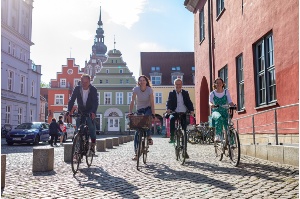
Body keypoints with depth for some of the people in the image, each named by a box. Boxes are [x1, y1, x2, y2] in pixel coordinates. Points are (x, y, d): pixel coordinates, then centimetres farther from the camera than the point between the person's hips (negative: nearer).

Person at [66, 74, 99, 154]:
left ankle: (93, 145, -4)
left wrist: (93, 112, -44)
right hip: (80, 112, 2)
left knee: (92, 127, -19)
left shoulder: (93, 89, -18)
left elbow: (95, 102, -26)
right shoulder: (77, 89, -13)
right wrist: (68, 110, -30)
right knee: (78, 129, -5)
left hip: (90, 112, -2)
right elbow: (71, 100, -15)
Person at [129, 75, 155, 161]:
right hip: (139, 110, 1)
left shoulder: (149, 90, -16)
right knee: (137, 131, -7)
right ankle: (136, 153, -5)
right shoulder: (136, 89, -14)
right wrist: (130, 113, -27)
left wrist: (153, 114, -25)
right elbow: (132, 102, -17)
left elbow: (152, 103, -18)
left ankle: (149, 137, -13)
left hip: (148, 109, -1)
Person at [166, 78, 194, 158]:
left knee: (184, 131, 1)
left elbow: (189, 102, 1)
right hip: (175, 113, -1)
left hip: (184, 113, 2)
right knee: (172, 118, -37)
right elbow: (169, 102, -6)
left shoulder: (185, 93, 10)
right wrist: (168, 109, -27)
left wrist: (191, 110, -17)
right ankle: (172, 137, -29)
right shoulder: (171, 93, 7)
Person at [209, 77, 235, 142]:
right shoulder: (212, 93, 3)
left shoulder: (226, 92, 7)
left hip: (224, 112, 2)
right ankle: (218, 135, -31)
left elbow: (230, 102, 1)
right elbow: (210, 101, -9)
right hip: (216, 111, -2)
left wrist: (234, 106, -20)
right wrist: (211, 104, -33)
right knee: (219, 118, -38)